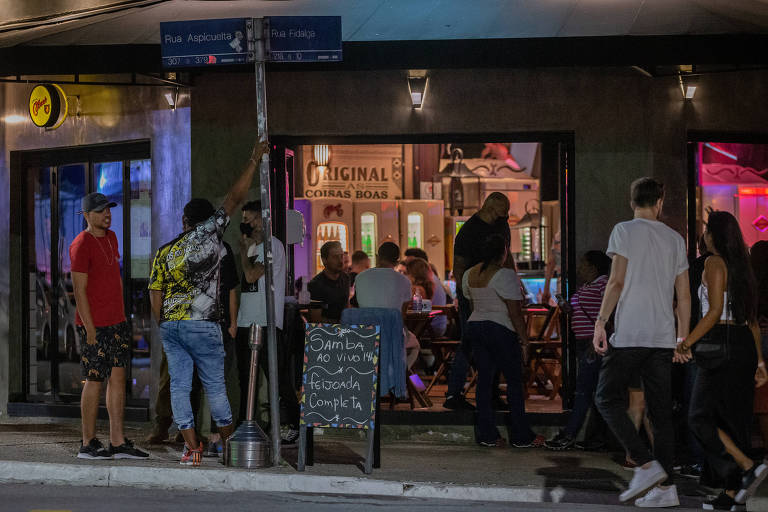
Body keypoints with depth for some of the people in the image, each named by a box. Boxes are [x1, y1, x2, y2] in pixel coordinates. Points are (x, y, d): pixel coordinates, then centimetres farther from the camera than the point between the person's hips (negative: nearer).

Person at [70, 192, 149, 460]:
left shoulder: (111, 238, 14)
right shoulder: (81, 245, -12)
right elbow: (79, 290, -15)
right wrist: (90, 329, -17)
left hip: (117, 322, 8)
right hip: (95, 324, -8)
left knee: (118, 378, 6)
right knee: (94, 380, -3)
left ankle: (118, 442, 9)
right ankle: (88, 443, 6)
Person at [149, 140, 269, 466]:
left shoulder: (164, 252, 10)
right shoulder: (208, 234, -2)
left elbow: (155, 292, 7)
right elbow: (235, 197, 0)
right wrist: (255, 160, 6)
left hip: (169, 325, 4)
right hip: (201, 325, -4)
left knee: (179, 385, 4)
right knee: (215, 384, 6)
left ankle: (191, 447, 2)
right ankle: (229, 443, 16)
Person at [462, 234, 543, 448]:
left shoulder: (469, 274, 10)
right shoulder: (505, 275, -14)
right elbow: (515, 311, -15)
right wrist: (524, 338, -8)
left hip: (474, 326, 7)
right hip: (500, 330, -7)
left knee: (484, 379, 9)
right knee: (514, 380, 1)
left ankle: (487, 435, 7)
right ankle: (520, 436, 3)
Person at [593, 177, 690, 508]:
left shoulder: (624, 231, -1)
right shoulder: (675, 239, 13)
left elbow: (617, 282, -9)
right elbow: (684, 296, 13)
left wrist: (600, 323, -5)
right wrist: (683, 338, 19)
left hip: (629, 334, -5)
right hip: (663, 336, 5)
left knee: (608, 399, 4)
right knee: (661, 410, 7)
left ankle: (646, 465, -10)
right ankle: (665, 486, 4)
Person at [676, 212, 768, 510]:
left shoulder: (714, 263, -8)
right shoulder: (741, 266, 15)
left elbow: (715, 311, -17)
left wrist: (687, 343, -19)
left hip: (721, 344, -8)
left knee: (701, 417, -5)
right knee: (733, 418, 10)